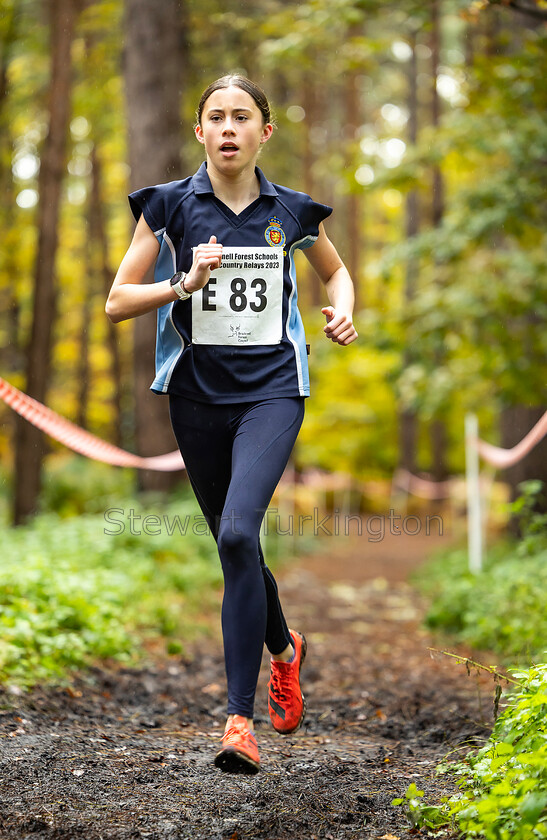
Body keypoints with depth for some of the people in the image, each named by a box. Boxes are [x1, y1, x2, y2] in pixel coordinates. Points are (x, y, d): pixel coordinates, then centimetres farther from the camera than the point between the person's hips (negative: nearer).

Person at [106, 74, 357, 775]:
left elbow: (336, 272, 23)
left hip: (273, 390, -2)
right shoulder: (169, 205, 0)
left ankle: (239, 716, -17)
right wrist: (186, 282, -17)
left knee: (238, 534, -22)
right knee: (232, 544, 12)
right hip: (197, 395, 2)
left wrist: (343, 311, 2)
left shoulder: (293, 211, 4)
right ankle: (283, 650, 43)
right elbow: (117, 302, -1)